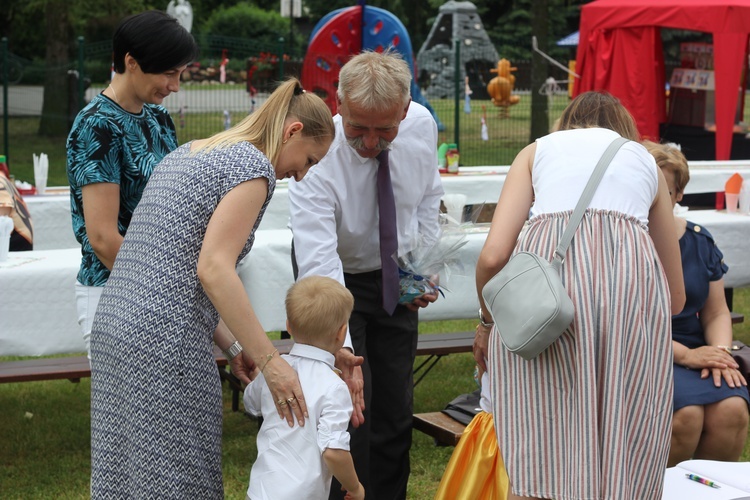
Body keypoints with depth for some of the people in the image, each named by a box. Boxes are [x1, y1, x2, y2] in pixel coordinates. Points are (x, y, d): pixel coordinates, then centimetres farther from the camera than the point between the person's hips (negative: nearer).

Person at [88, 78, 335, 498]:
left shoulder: (189, 153, 21)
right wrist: (270, 360, -16)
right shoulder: (253, 166, -7)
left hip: (115, 324, 9)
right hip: (164, 340, -9)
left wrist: (232, 345, 15)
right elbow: (213, 269, -18)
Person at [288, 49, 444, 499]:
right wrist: (340, 349, -51)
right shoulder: (318, 156, -32)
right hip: (339, 281, -4)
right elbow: (317, 261, -41)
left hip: (397, 280, 4)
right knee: (351, 411, -11)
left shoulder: (422, 125, -17)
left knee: (396, 410, 8)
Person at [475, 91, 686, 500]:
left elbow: (494, 255, 8)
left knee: (537, 461, 1)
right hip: (633, 276, 1)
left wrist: (487, 320, 25)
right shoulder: (646, 161, 30)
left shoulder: (537, 150, 25)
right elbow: (676, 298, 30)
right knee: (626, 461, 4)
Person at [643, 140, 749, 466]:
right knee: (685, 413, -31)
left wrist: (720, 353, -6)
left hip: (694, 353, 5)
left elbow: (716, 313, 16)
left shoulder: (698, 241, 12)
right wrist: (684, 354, -16)